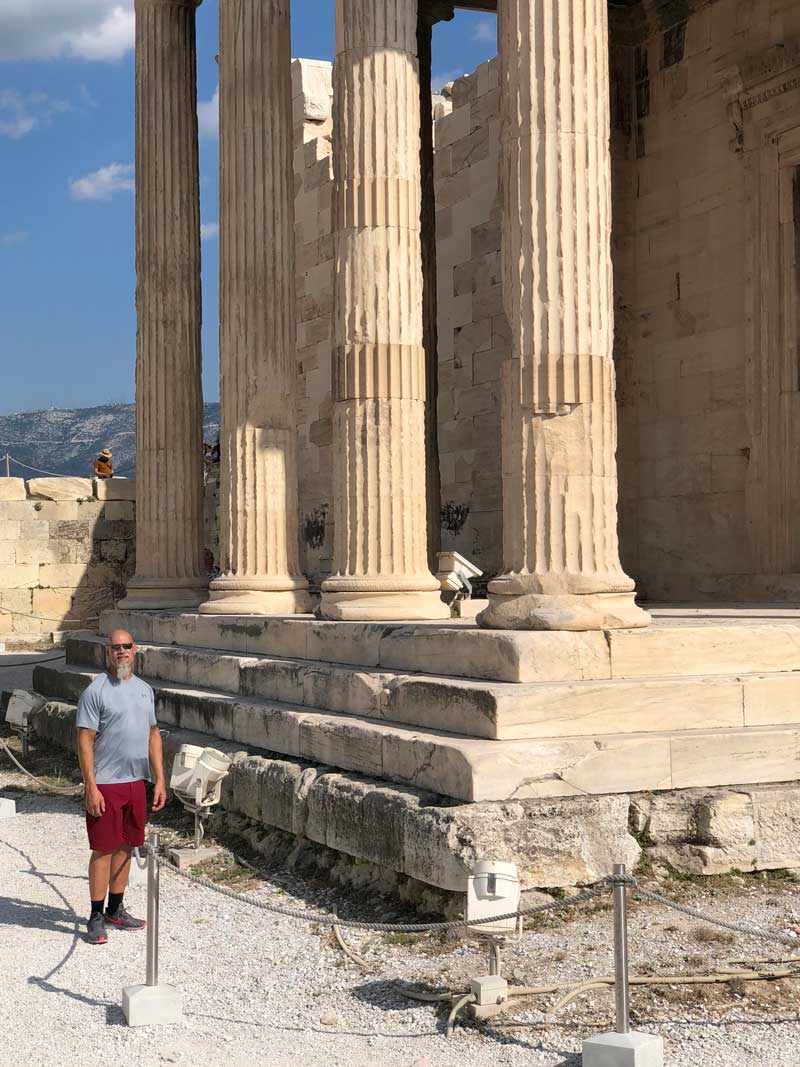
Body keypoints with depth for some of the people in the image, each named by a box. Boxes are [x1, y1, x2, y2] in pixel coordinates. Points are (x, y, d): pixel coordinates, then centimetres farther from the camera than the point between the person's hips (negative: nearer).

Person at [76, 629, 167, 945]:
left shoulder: (144, 690, 11)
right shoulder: (96, 691, -10)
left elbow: (153, 735, 15)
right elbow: (85, 741, -12)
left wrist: (159, 779, 10)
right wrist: (91, 787, -17)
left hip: (136, 781, 6)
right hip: (106, 784, -6)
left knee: (125, 847, 13)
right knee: (104, 849, -1)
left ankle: (115, 911, 24)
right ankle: (96, 917, 9)